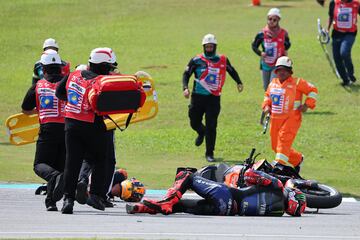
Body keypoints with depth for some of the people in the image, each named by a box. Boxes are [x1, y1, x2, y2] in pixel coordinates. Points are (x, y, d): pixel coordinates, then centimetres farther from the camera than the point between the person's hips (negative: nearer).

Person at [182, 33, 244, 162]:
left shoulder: (222, 60, 5)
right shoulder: (196, 60, -1)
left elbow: (231, 71, 24)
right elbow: (186, 74, 0)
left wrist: (239, 82, 19)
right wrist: (185, 88, -14)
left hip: (214, 98, 0)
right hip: (198, 97, 0)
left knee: (211, 126, -5)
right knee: (194, 123, 10)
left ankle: (209, 153, 5)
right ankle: (202, 133, 47)